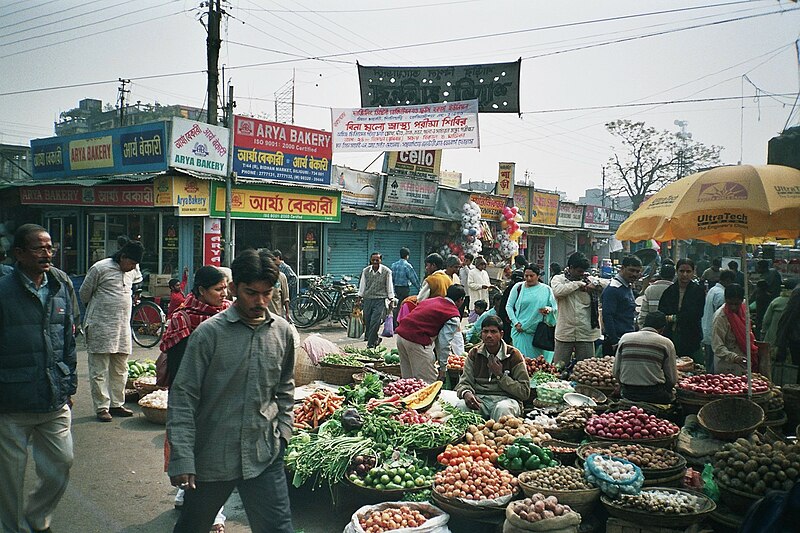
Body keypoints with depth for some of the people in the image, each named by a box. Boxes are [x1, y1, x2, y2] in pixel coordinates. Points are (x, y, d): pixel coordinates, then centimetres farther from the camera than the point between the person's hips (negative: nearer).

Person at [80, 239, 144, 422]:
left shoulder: (132, 272, 9)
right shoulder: (100, 268, -9)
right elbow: (84, 293, 1)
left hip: (123, 327, 6)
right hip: (101, 327, -6)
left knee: (120, 369, 10)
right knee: (100, 370, 0)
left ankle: (117, 404, 19)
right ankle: (102, 407, 5)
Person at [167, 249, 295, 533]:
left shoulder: (283, 332, 1)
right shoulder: (209, 333, -11)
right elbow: (183, 398, -10)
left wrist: (282, 432, 6)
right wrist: (182, 460, -14)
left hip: (264, 457, 2)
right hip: (211, 457, -2)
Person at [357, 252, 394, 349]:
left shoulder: (387, 271, -3)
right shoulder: (365, 271, 5)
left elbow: (389, 287, 3)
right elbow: (362, 286, 13)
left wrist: (391, 301, 2)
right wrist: (359, 299, 13)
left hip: (380, 300, -4)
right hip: (367, 299, 4)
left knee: (375, 322, -12)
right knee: (367, 322, 6)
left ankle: (370, 344, -4)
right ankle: (376, 339, 30)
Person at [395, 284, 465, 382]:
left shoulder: (432, 300, 21)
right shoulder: (454, 317, -3)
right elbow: (444, 343, -8)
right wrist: (443, 367, 1)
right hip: (417, 341, -8)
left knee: (408, 378, 18)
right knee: (429, 382, 1)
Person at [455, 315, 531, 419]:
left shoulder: (513, 355, 1)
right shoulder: (474, 353, 11)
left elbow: (525, 392, -2)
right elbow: (465, 382, 7)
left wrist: (500, 375, -10)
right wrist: (466, 393, -18)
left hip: (506, 398, -2)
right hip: (480, 398, 2)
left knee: (503, 409, -38)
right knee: (461, 406, -31)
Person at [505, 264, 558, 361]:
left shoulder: (546, 289, 6)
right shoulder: (518, 287, 3)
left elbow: (555, 307, 9)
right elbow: (509, 306, 4)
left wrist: (549, 309, -15)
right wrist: (516, 323, -6)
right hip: (521, 330, -1)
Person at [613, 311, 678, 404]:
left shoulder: (625, 338, 8)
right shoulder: (666, 343, 1)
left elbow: (615, 372, 9)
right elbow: (672, 379, 2)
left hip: (627, 395, 3)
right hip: (654, 395, -3)